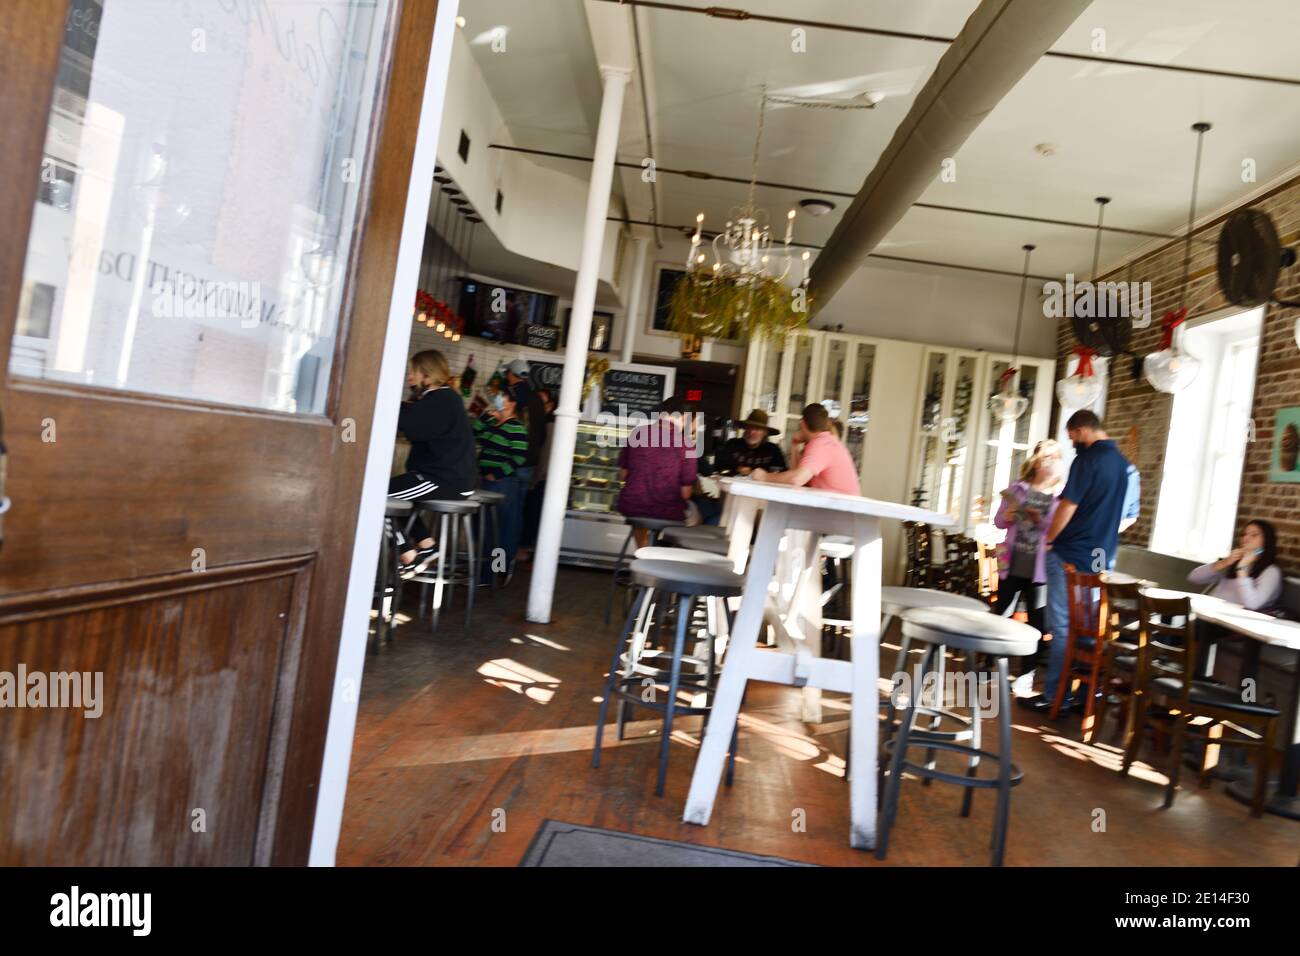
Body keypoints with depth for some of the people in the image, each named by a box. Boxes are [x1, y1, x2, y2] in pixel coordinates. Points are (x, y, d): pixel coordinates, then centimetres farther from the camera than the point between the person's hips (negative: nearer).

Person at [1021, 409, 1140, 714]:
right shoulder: (1126, 465, 12)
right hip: (1102, 560, 7)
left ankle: (1055, 697, 1)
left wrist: (1050, 538, -3)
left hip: (1071, 556, -7)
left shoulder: (1088, 458, -12)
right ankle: (1087, 694, 17)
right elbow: (1130, 517, 19)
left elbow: (1068, 505, -16)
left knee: (1062, 626, -3)